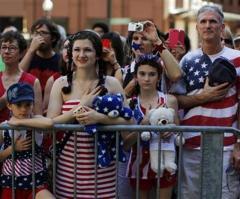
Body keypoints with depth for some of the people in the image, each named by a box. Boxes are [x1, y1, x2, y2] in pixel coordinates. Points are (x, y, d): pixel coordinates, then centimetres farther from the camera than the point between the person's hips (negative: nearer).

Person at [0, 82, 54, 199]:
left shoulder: (34, 120, -8)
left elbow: (49, 123, -34)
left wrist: (20, 122, -24)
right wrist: (12, 148, -13)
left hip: (36, 183, -2)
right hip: (10, 184, 2)